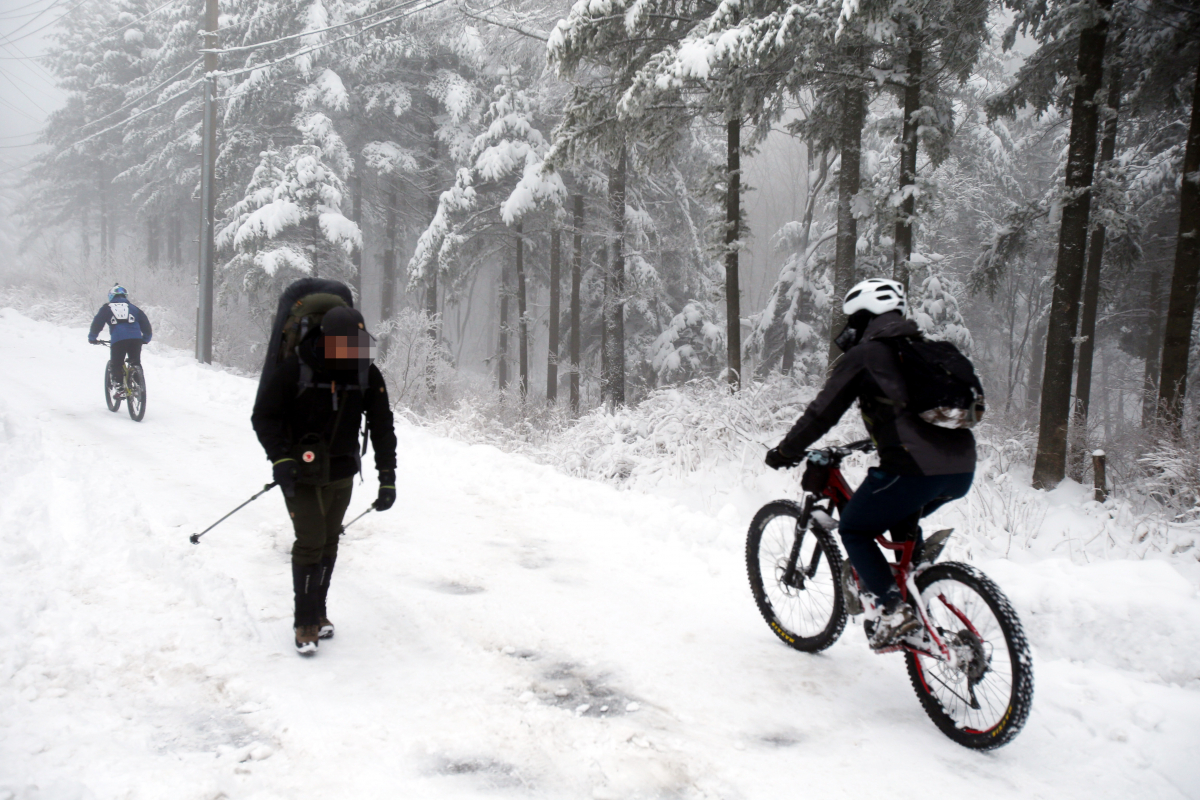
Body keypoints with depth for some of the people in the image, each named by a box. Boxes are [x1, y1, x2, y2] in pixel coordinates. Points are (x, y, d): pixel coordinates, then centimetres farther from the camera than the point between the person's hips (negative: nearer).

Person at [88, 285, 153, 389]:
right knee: (135, 363, 16)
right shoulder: (133, 307, 25)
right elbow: (145, 323, 23)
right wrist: (146, 339, 35)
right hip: (136, 339, 2)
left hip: (118, 340, -2)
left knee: (115, 365, 7)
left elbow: (97, 323, 16)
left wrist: (92, 338, 29)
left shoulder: (107, 307, 19)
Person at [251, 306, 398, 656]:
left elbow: (382, 427, 0)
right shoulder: (296, 369, -17)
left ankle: (319, 611, 29)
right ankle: (305, 621, 8)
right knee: (310, 542, -7)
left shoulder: (367, 374, -6)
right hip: (302, 473, -4)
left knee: (329, 544, 13)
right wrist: (280, 458, -21)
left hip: (342, 474, 4)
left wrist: (387, 478, -4)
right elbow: (263, 414, -9)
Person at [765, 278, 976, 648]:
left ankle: (895, 611, 1)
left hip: (914, 469, -8)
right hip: (962, 470, 8)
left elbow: (822, 412, 1)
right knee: (902, 522, 33)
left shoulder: (863, 354, 1)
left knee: (854, 531, 13)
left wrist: (785, 452, 14)